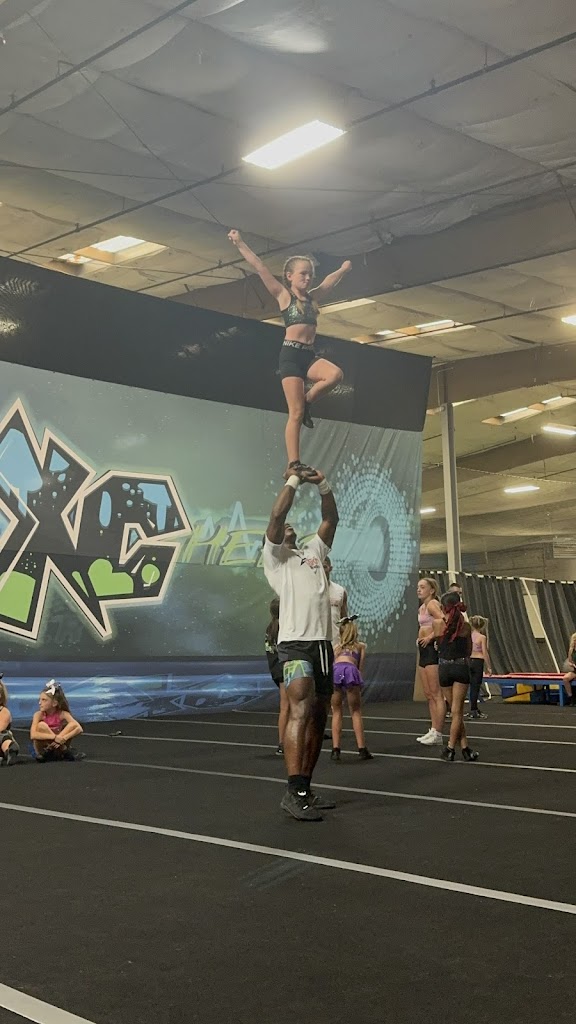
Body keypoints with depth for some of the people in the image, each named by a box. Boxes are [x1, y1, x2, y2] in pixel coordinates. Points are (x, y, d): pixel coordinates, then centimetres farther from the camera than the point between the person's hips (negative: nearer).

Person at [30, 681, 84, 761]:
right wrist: (54, 737, -37)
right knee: (41, 725, -26)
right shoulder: (39, 715, -11)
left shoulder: (63, 714, -9)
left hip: (57, 747, 0)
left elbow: (79, 729, -20)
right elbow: (33, 735, -27)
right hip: (43, 749, 0)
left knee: (72, 725, -17)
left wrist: (64, 738, -34)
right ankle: (66, 751, -22)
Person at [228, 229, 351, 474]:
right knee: (296, 414, -12)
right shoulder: (283, 295, 3)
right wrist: (240, 244, -6)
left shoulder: (312, 297, 17)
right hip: (291, 354, -5)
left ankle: (306, 402, -1)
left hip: (309, 355, 5)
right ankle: (293, 464, -11)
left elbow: (331, 280, 35)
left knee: (335, 374, -26)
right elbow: (259, 267, -2)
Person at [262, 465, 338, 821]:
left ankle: (306, 788, 16)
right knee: (300, 712, -20)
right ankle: (295, 792, -25)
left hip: (324, 644, 7)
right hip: (296, 644, -7)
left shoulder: (314, 550, 25)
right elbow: (277, 516, -6)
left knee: (319, 717, 8)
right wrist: (293, 480, -1)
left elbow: (332, 519, 21)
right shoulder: (275, 557, 8)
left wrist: (324, 485, 10)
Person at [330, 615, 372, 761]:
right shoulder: (361, 646, 31)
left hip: (335, 671, 1)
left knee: (336, 712, 14)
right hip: (350, 670, -1)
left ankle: (335, 749, 5)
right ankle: (362, 749, 8)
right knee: (356, 712, 12)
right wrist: (358, 688, 26)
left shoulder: (337, 647, 35)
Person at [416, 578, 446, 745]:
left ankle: (438, 733, -6)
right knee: (429, 695, 12)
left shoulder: (432, 604, -10)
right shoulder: (422, 607, 17)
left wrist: (430, 637, -18)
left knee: (436, 694, -7)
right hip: (424, 650, 10)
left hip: (432, 648, -10)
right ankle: (433, 730, 17)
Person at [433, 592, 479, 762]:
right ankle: (450, 748, -2)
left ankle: (465, 747, 12)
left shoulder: (437, 624, -6)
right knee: (457, 710, 1)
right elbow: (469, 651, 10)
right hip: (461, 667, -1)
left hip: (444, 668, 1)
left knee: (456, 710, 11)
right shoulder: (465, 626, -4)